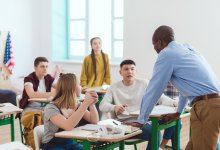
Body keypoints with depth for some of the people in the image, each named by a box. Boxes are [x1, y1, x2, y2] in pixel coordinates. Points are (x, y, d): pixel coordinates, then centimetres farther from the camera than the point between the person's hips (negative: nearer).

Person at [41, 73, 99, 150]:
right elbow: (68, 126, -31)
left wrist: (91, 104, -13)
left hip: (71, 143, 5)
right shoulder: (51, 108, -15)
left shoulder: (76, 105, 6)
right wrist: (85, 103, -30)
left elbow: (94, 121, 3)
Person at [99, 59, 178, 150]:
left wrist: (174, 102, -18)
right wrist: (114, 107, -26)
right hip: (122, 123, -3)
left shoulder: (144, 84, 8)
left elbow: (161, 98, 2)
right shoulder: (114, 87, 6)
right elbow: (102, 105, -4)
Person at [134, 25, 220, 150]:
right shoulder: (187, 48, 21)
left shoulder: (166, 54, -4)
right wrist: (178, 112, 40)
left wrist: (141, 121, 10)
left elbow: (154, 89, 0)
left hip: (207, 107, -8)